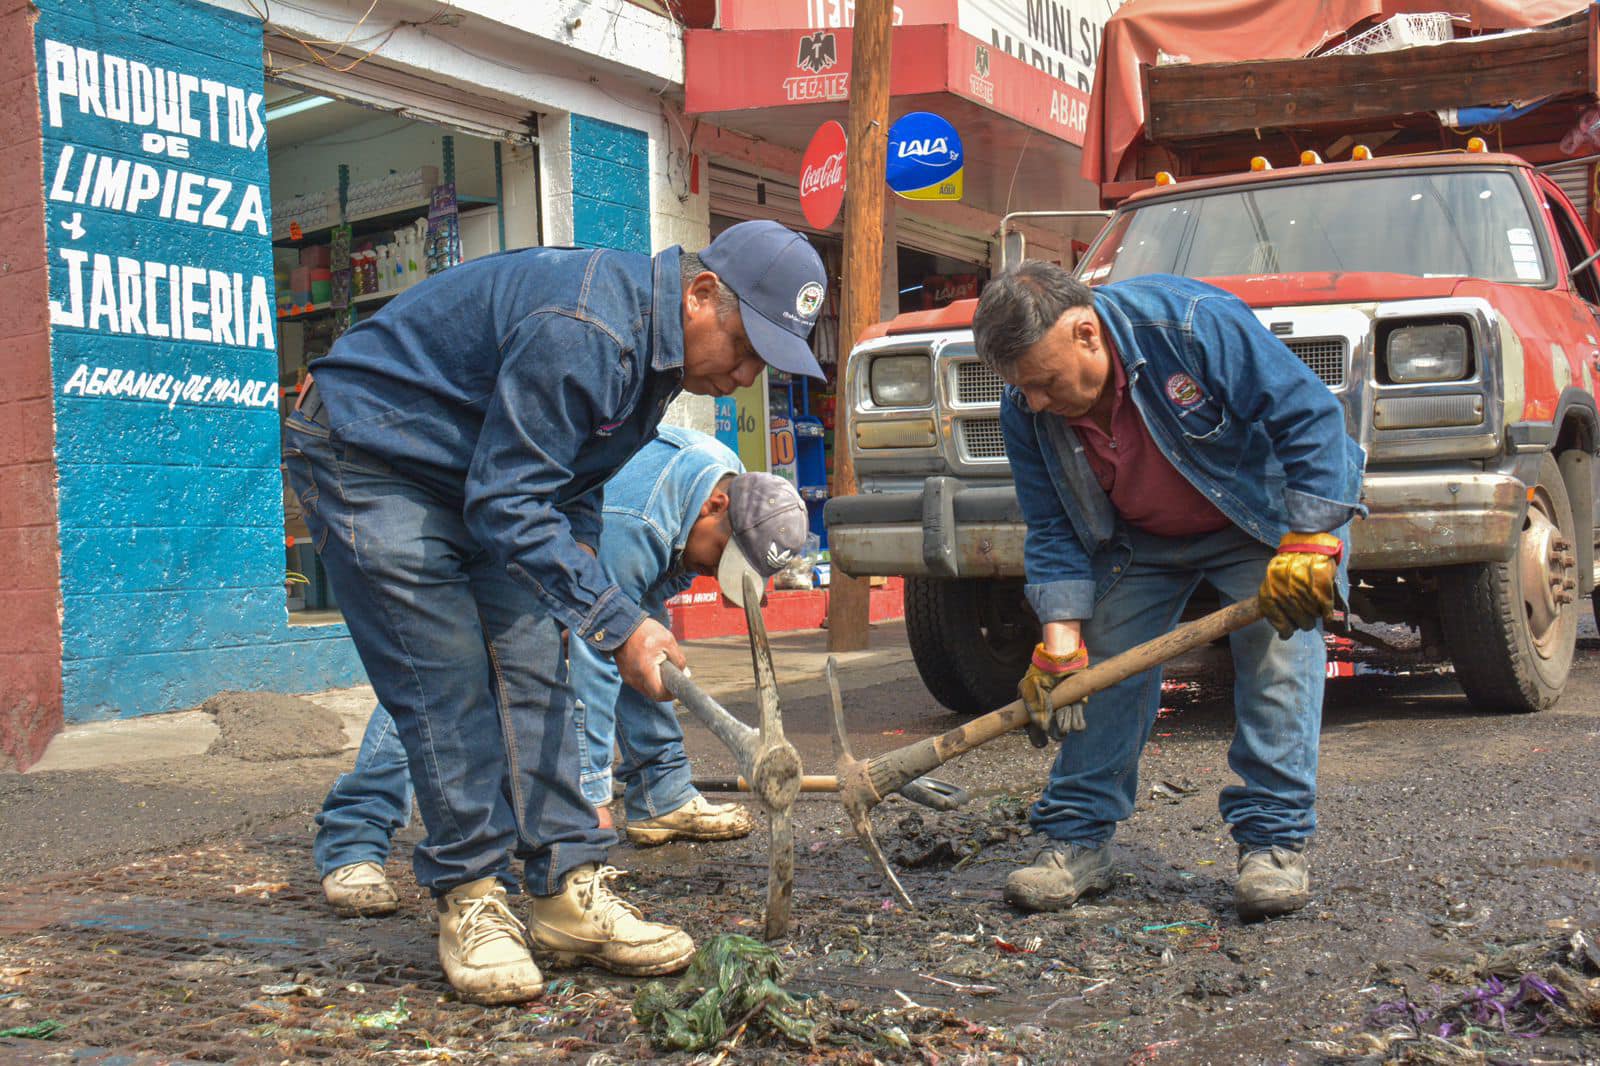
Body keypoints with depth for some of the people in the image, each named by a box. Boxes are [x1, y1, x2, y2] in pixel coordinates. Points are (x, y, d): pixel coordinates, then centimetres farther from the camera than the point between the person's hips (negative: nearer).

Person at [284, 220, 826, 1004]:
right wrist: (616, 624, -30)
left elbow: (568, 483, 13)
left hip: (482, 474, 9)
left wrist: (579, 573, -1)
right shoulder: (582, 331, -33)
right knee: (447, 687, -11)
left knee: (531, 672, -1)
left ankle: (567, 889, 2)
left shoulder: (653, 341, -1)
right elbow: (508, 504, -32)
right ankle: (469, 903, 0)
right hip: (367, 460, -9)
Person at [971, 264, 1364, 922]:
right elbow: (1054, 532, -11)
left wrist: (1308, 544, -34)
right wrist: (1060, 640, -23)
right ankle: (1077, 838, 3)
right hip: (1140, 541, 4)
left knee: (1278, 655, -18)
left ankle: (1275, 841, -10)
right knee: (1105, 665, -5)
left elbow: (1310, 416, -29)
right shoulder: (1026, 411, -18)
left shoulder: (1192, 323, -34)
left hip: (1261, 516, -4)